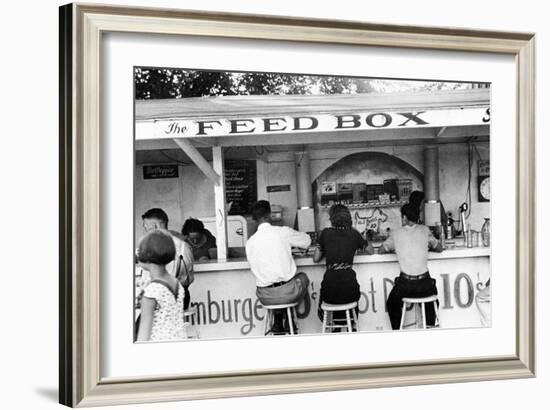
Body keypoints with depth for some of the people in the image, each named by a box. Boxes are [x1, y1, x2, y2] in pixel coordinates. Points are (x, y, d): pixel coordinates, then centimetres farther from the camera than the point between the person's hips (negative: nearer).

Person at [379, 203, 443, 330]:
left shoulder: (396, 233, 4)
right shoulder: (424, 230, 7)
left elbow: (381, 250, 15)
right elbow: (439, 248, 18)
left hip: (405, 284, -1)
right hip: (425, 284, 2)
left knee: (392, 304, 28)